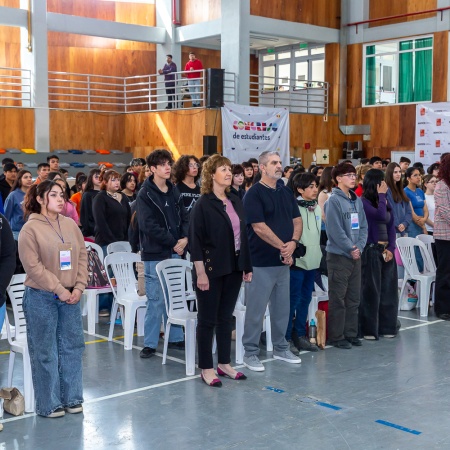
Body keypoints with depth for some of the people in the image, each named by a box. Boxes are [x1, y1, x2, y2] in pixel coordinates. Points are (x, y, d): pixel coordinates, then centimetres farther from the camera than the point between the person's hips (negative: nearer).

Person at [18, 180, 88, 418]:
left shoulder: (70, 225, 8)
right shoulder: (30, 228, -9)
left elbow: (82, 257, 8)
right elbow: (33, 266, -14)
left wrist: (78, 287, -3)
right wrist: (59, 290, -15)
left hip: (70, 296, 5)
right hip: (41, 298, -5)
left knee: (72, 347, 10)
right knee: (45, 352, 3)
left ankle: (71, 398, 23)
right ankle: (48, 404, 13)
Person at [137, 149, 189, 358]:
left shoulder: (174, 192, 12)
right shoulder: (145, 194, -8)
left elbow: (184, 217, 12)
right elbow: (149, 225, -16)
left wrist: (185, 238, -7)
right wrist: (173, 242, -13)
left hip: (175, 251, 6)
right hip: (155, 254, -6)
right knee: (156, 300, -2)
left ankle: (176, 337, 24)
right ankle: (150, 343, 7)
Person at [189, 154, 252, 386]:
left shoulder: (236, 202, 10)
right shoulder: (203, 205, -9)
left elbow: (243, 235, 13)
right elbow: (195, 241, -12)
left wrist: (247, 267, 10)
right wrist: (201, 272, -17)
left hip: (233, 269, 6)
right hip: (212, 270, -6)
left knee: (226, 317, 14)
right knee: (208, 320, 3)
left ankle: (224, 363, 24)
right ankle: (206, 368, 12)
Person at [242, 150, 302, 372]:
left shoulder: (286, 192, 11)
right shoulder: (254, 193, -10)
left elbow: (297, 220, 10)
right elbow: (259, 227, -17)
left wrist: (293, 242, -9)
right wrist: (282, 247, -14)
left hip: (283, 261, 7)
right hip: (261, 262, -7)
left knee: (282, 308, 15)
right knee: (256, 309, 1)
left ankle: (280, 348, 29)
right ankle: (250, 353, 11)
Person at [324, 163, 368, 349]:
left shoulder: (357, 200, 11)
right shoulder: (334, 200, -11)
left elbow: (363, 226, 10)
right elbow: (335, 230, -17)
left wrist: (359, 247, -4)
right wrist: (350, 248, -14)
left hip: (355, 255, 7)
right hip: (338, 255, -7)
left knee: (354, 298, 12)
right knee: (338, 299, 0)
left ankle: (351, 333, 22)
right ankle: (336, 336, 8)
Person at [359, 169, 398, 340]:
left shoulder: (385, 202, 11)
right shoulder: (364, 202, -10)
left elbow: (391, 225, 11)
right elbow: (381, 216, -25)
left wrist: (391, 248, -1)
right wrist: (381, 196, -13)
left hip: (386, 251, 7)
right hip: (371, 250, -7)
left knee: (388, 289, 10)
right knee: (371, 290, -1)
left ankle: (387, 326, 20)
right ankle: (369, 329, 7)